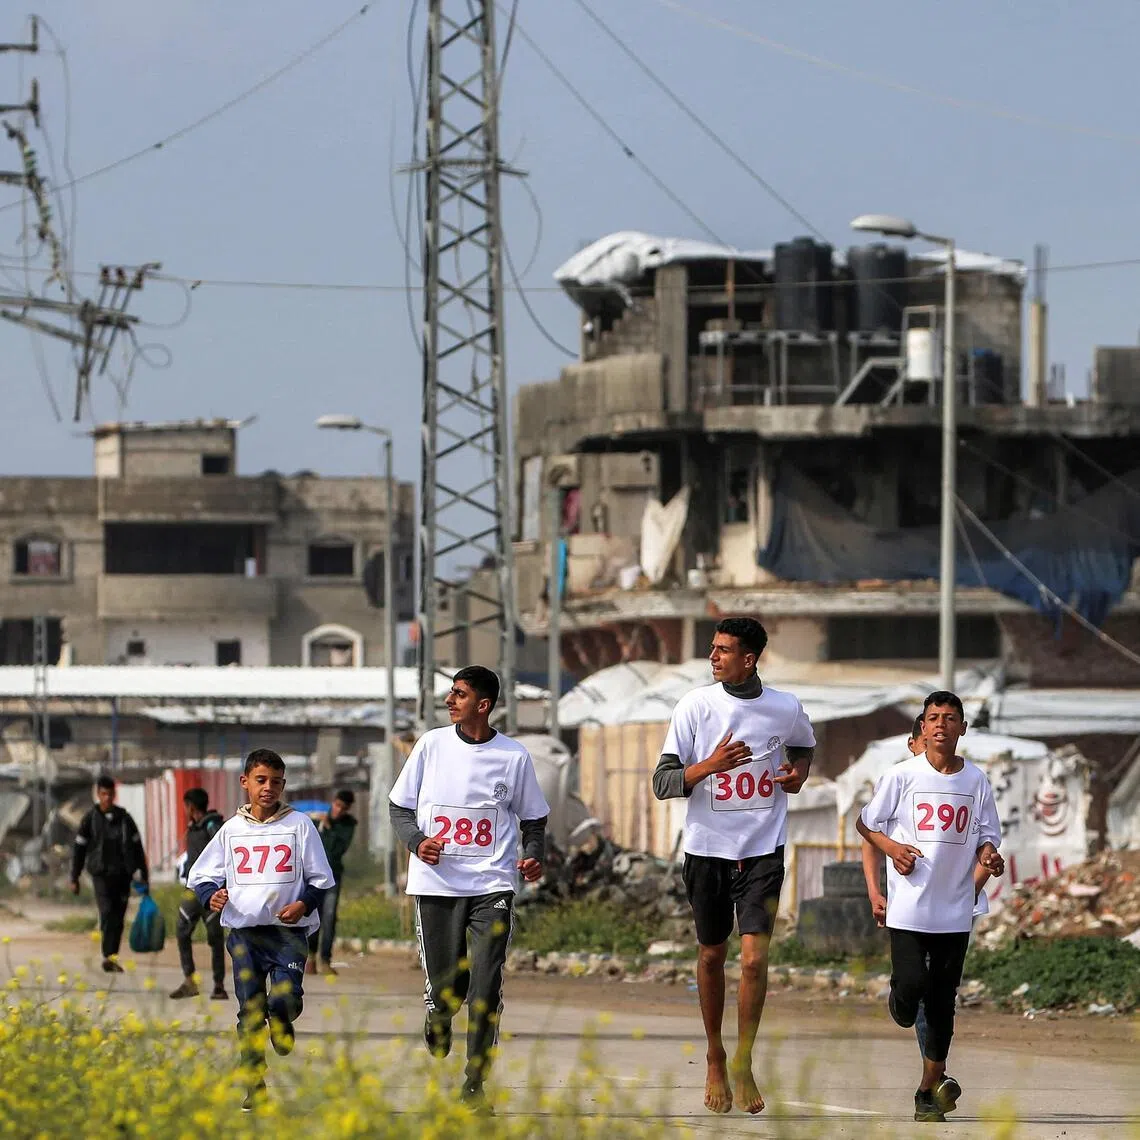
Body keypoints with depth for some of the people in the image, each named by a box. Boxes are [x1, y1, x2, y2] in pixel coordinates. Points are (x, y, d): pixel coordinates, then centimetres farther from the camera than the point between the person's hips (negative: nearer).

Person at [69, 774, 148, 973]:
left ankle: (112, 958, 13)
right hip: (101, 875, -3)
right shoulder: (90, 819, 2)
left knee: (118, 917, 4)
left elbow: (137, 848, 13)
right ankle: (109, 956, -19)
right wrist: (74, 879, 3)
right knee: (107, 912, -16)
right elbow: (79, 850, 6)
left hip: (122, 875, 3)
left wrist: (144, 875, 11)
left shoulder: (124, 818, 8)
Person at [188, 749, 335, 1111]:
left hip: (288, 930, -2)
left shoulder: (299, 825, 4)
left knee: (286, 999, -19)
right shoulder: (231, 829, 9)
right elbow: (201, 875, 14)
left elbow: (321, 878, 6)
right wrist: (211, 895, -8)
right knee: (250, 1010, -1)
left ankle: (281, 1023, 18)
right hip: (244, 931, 2)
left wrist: (304, 903, -12)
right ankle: (255, 1087, 6)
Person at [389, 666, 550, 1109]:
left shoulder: (513, 756, 4)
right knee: (445, 986, 1)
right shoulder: (432, 744, 5)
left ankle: (475, 1084, -3)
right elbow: (399, 806, 11)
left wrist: (533, 855, -7)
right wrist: (417, 841, -8)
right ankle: (437, 1022, 37)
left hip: (492, 885, -1)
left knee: (486, 986, -10)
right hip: (436, 884, 1)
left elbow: (533, 820, 13)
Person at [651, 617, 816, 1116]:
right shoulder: (695, 706, -5)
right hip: (707, 847, 0)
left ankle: (743, 1065, 0)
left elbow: (803, 745, 25)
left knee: (754, 957, -12)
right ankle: (714, 1058, 29)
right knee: (712, 954, 12)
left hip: (763, 850, 0)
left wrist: (798, 772, 2)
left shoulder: (786, 709, 0)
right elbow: (663, 783, -6)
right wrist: (711, 764, -22)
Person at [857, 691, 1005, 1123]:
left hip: (955, 908, 2)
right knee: (911, 984, -15)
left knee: (943, 1000, 4)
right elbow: (866, 823, 6)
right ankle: (902, 1007, 24)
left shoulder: (977, 780, 5)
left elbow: (987, 837, 12)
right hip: (909, 905, -2)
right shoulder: (902, 775, -3)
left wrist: (988, 856, -10)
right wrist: (892, 847, -12)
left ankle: (929, 1089, 12)